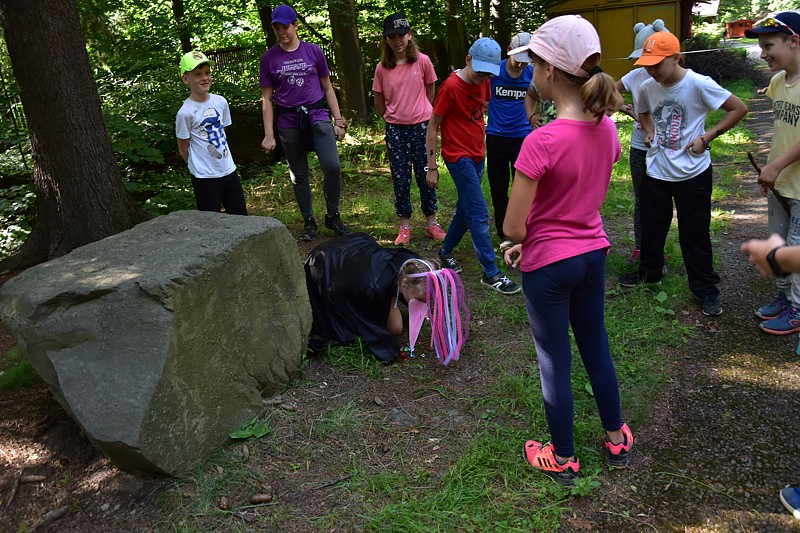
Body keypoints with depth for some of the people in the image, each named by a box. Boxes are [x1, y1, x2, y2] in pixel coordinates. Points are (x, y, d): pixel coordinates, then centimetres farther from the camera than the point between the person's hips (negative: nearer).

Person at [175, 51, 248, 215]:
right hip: (204, 177, -5)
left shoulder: (220, 102, 1)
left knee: (240, 217, 13)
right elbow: (183, 149, -5)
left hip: (229, 170, 5)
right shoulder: (185, 112, -15)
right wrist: (198, 167, 4)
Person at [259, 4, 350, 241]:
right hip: (288, 123, 1)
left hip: (317, 117, 0)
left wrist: (338, 121, 5)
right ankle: (309, 222, 23)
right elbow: (266, 99, 5)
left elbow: (328, 88, 10)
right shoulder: (269, 58, 3)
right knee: (298, 175, 7)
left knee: (333, 166, -15)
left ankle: (333, 216, 6)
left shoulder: (314, 51, 4)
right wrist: (269, 135, 0)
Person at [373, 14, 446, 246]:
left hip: (421, 127, -1)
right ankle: (405, 226, 16)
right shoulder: (382, 68, -1)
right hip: (395, 130, 1)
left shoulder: (422, 61, -4)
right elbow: (379, 103, 10)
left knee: (426, 176, 6)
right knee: (400, 179, 5)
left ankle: (432, 223, 18)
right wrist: (393, 118, 11)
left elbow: (430, 93, 10)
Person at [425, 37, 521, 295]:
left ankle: (445, 252, 34)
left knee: (465, 210, 16)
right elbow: (432, 126, -12)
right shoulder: (451, 86, -16)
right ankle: (491, 273, -2)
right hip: (459, 157, -8)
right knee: (479, 215, -8)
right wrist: (432, 167, -12)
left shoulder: (483, 82, 5)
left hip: (477, 156, 8)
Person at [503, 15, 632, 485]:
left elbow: (513, 228, -23)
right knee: (596, 346, 24)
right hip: (594, 253, 7)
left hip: (549, 265, -7)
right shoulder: (607, 128, -4)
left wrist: (523, 240, 0)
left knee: (555, 362, 11)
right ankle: (616, 439, 42)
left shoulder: (541, 142, -27)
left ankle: (564, 459, 31)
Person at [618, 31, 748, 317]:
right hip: (656, 171, 4)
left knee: (695, 232, 4)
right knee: (651, 226, 16)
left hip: (693, 173, -4)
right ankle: (649, 271, 38)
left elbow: (739, 109, -10)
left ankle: (705, 288, 19)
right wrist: (649, 131, 0)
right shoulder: (647, 88, -4)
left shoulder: (698, 84, -18)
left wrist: (707, 137, -15)